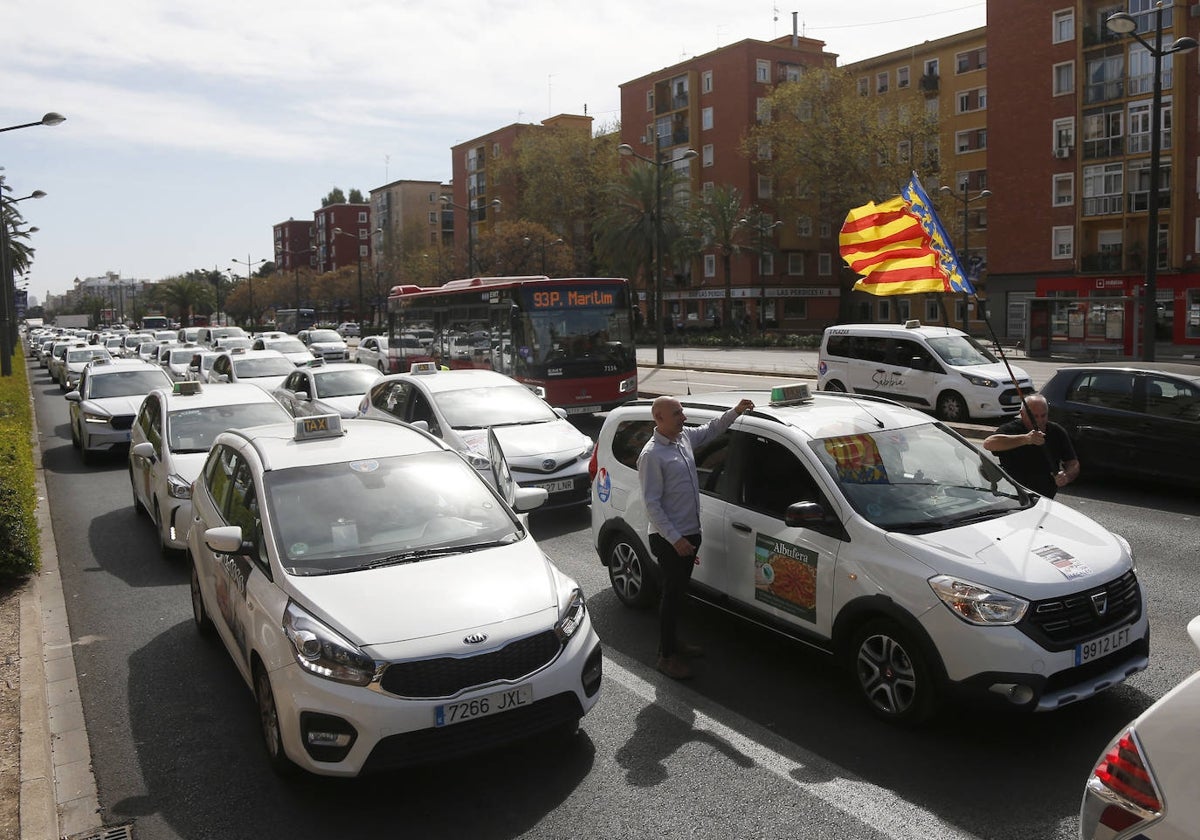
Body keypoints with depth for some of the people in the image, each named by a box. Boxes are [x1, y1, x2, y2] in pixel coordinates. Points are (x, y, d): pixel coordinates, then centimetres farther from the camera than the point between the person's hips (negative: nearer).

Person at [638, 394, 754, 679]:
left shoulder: (684, 437, 5)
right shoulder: (652, 455, -20)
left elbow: (710, 429, 26)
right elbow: (652, 503, -21)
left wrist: (735, 412, 11)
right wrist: (675, 539, -23)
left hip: (689, 533, 8)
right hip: (669, 539, -8)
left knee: (679, 591, 19)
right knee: (672, 594, 0)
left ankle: (672, 641, 35)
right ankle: (666, 656, 11)